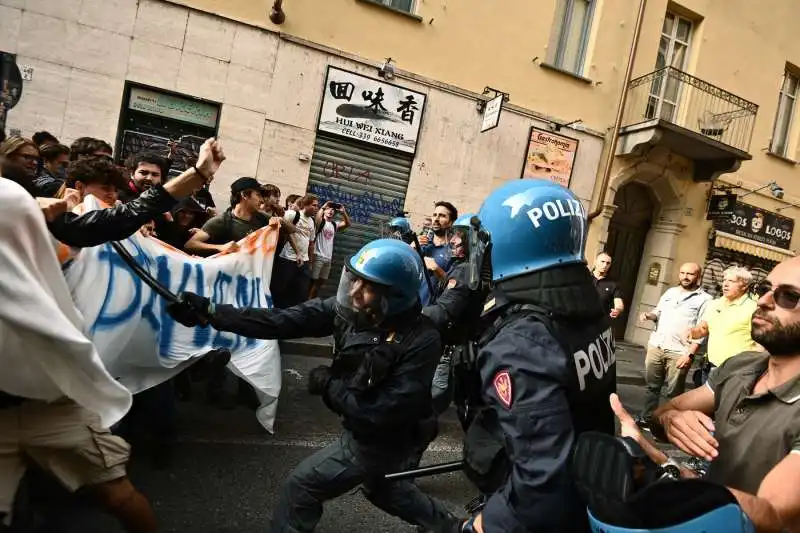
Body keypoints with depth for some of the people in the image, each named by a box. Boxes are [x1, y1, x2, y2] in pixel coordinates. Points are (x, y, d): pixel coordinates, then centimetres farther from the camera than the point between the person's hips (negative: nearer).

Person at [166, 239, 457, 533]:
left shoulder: (421, 341, -33)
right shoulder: (349, 308, -17)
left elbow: (385, 412, -31)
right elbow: (281, 321, -19)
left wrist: (328, 384, -22)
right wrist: (210, 311, -24)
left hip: (382, 440, -7)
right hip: (364, 428, 7)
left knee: (301, 487, 0)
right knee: (378, 485, 31)